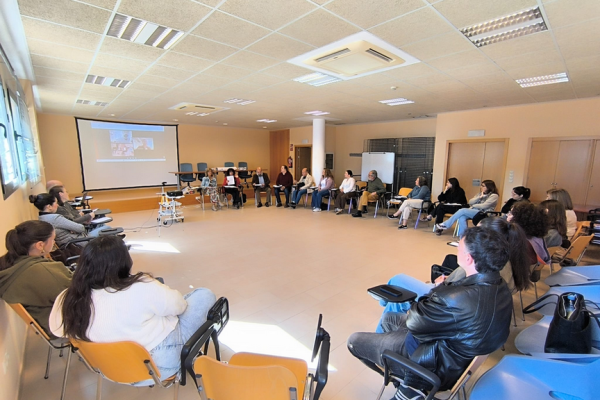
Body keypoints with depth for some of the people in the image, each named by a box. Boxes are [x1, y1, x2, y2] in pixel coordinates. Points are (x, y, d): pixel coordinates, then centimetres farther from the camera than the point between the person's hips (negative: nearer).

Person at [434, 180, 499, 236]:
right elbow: (470, 202, 8)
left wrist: (473, 206, -1)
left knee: (462, 210, -27)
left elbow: (483, 206, -15)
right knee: (461, 217, -29)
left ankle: (445, 225, -22)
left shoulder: (494, 196, -2)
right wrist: (479, 197, -3)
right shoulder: (480, 194, 19)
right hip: (473, 212, 6)